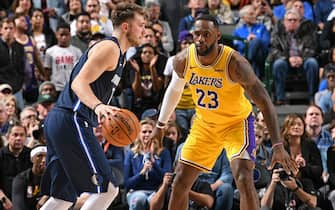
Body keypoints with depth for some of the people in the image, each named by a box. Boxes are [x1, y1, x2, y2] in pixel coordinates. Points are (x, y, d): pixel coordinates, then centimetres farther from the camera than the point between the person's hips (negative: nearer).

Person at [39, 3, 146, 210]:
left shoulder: (117, 53, 23)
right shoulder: (109, 48, -8)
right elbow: (79, 83, -20)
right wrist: (98, 106, -37)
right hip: (72, 122, -11)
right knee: (106, 189, -12)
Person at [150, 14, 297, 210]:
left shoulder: (234, 63, -30)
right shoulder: (183, 60, -16)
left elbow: (264, 102, -29)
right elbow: (174, 90, 8)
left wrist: (278, 146, -36)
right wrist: (160, 125, 16)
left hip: (236, 122, -5)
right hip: (204, 124, 5)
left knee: (244, 181, -22)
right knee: (180, 182, 6)